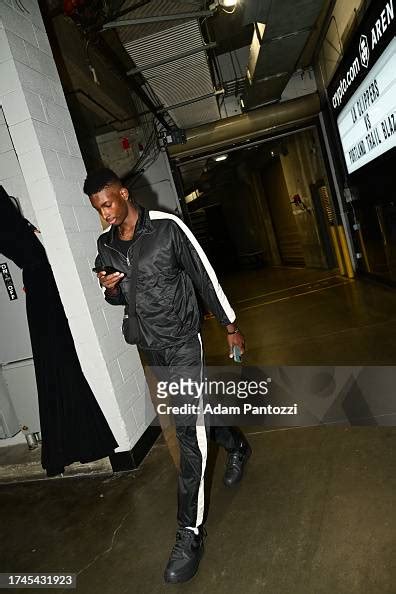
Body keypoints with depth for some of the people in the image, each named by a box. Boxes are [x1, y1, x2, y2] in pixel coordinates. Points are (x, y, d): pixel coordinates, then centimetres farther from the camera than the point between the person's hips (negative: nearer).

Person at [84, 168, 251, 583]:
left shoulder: (167, 228, -13)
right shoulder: (105, 245, 3)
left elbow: (205, 277, -7)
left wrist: (230, 326, -2)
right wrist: (109, 289, -10)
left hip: (182, 342, -5)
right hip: (149, 347, 6)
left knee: (188, 428, -7)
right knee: (194, 412, 20)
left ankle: (190, 533, 6)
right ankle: (236, 446, 50)